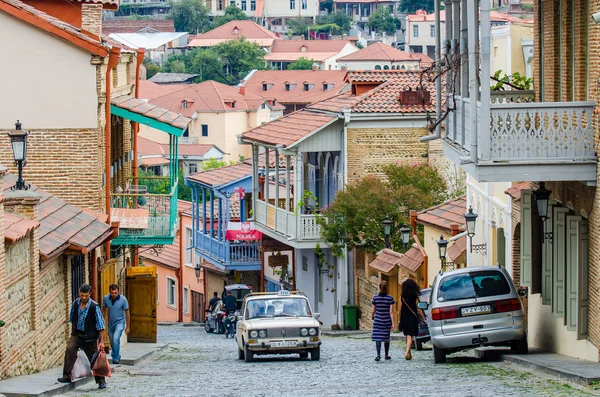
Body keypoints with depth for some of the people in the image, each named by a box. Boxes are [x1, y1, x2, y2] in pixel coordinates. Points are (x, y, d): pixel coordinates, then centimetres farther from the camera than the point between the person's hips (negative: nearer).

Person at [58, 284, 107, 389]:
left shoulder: (94, 307, -14)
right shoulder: (76, 303, -2)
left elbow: (100, 325, -11)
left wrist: (101, 341, -12)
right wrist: (73, 331, 17)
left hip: (89, 336, -3)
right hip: (77, 334, 3)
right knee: (70, 349, -22)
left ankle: (101, 381, 22)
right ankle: (67, 377, -19)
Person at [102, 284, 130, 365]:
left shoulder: (123, 299, -17)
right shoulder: (106, 298, -10)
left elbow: (127, 313, -7)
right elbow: (104, 310, 6)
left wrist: (127, 327, -3)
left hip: (120, 322, -4)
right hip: (110, 323, 4)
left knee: (116, 339, -24)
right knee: (112, 342, 12)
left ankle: (116, 358, -17)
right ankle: (117, 356, 33)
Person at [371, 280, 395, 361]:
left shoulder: (375, 298, -4)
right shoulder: (390, 298, -6)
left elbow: (373, 310, 3)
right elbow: (391, 312, -7)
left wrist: (372, 317, 23)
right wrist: (392, 323, -3)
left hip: (378, 321, -1)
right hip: (387, 321, 1)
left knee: (378, 338, -3)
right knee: (386, 338, 14)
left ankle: (378, 355, -19)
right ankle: (386, 355, 24)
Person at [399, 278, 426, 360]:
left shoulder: (402, 297, 0)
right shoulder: (415, 297, -7)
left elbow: (400, 309, 3)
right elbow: (419, 309, -6)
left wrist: (399, 320, 11)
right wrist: (424, 318, 2)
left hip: (404, 319, 3)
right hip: (412, 318, -3)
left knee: (407, 336, 17)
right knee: (410, 336, -5)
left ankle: (409, 353, 26)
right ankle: (407, 352, -22)